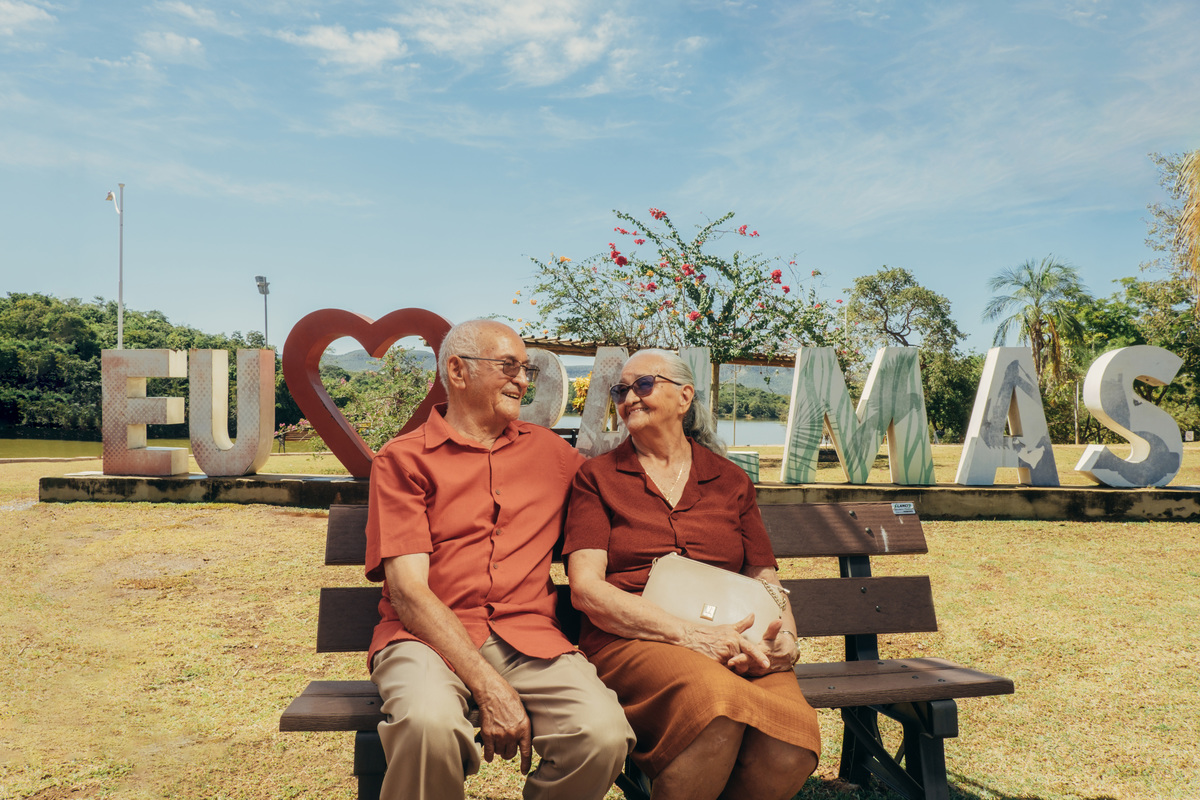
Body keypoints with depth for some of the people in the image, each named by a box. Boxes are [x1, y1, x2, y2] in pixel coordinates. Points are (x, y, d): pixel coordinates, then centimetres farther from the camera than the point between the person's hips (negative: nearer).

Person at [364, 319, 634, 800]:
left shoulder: (549, 451, 17)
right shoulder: (403, 458, 4)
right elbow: (408, 589, -7)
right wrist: (489, 688, -17)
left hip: (528, 636, 3)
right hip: (429, 635, -3)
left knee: (603, 732, -26)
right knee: (430, 722, -36)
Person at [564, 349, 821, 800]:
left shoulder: (730, 480, 20)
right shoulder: (598, 476, 11)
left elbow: (765, 580, 20)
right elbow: (586, 588, -1)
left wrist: (785, 638, -5)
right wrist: (689, 635, -14)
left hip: (735, 644, 3)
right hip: (632, 642, -2)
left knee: (792, 744, -31)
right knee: (719, 706, -36)